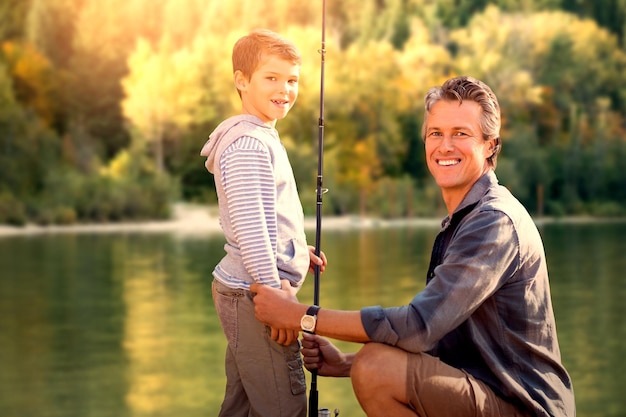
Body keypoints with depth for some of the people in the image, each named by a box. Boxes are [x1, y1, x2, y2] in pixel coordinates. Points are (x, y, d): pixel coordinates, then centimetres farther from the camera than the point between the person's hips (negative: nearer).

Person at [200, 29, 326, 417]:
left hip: (244, 292, 11)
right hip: (253, 293, -11)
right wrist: (273, 289, -23)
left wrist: (296, 251, 20)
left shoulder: (264, 137, 19)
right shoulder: (247, 142, -15)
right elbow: (247, 224, -22)